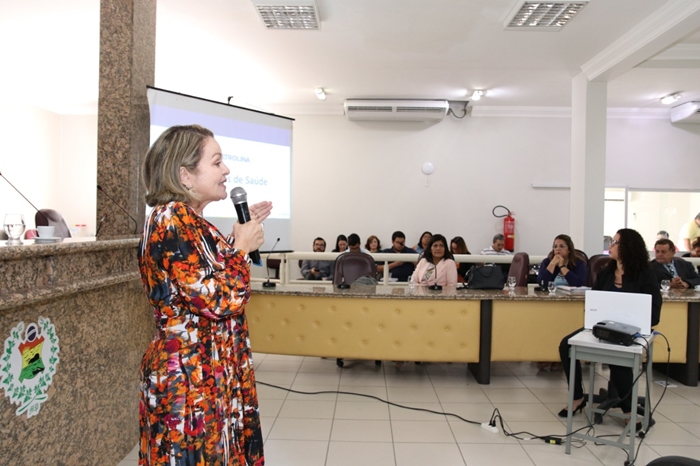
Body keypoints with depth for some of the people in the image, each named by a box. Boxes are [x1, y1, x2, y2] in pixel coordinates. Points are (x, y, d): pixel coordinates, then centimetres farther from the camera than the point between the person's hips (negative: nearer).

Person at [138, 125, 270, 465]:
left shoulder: (188, 220, 10)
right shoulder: (172, 220, -20)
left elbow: (216, 281, 21)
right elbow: (219, 300, -25)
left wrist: (241, 232, 15)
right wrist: (242, 247, -11)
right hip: (190, 379, -10)